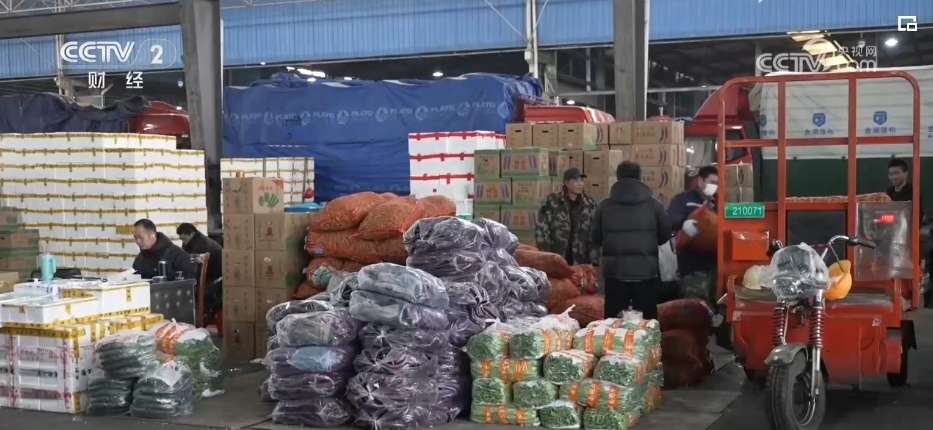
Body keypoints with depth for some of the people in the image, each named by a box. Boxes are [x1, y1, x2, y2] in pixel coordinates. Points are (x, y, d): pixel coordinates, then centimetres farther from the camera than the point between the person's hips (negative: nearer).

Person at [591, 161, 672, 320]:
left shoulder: (604, 206, -1)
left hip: (615, 272, 1)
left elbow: (595, 238, 7)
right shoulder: (653, 204, -2)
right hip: (646, 271, -1)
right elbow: (665, 235, 8)